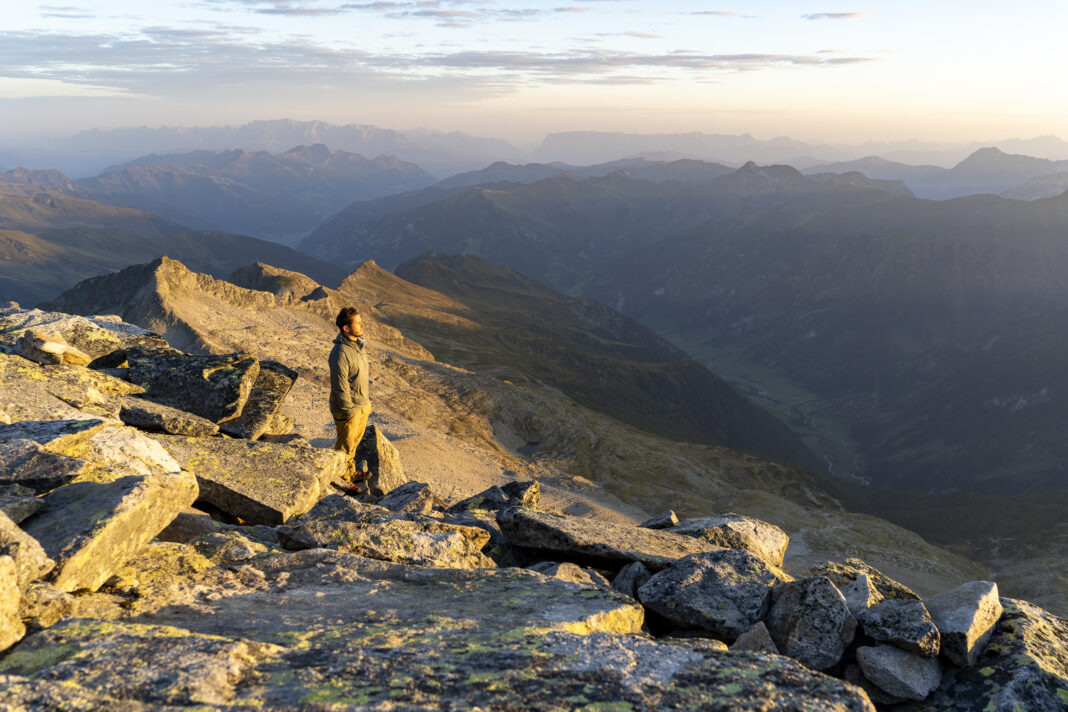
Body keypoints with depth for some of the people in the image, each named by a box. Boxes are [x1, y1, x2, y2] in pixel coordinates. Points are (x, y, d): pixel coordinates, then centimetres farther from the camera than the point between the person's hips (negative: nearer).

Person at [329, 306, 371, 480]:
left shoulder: (357, 344, 4)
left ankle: (350, 472, 41)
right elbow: (340, 386, -24)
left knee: (355, 441, 23)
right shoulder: (340, 353, -27)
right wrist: (348, 410, -19)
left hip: (363, 405, 9)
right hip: (348, 408, -9)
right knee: (345, 446, 8)